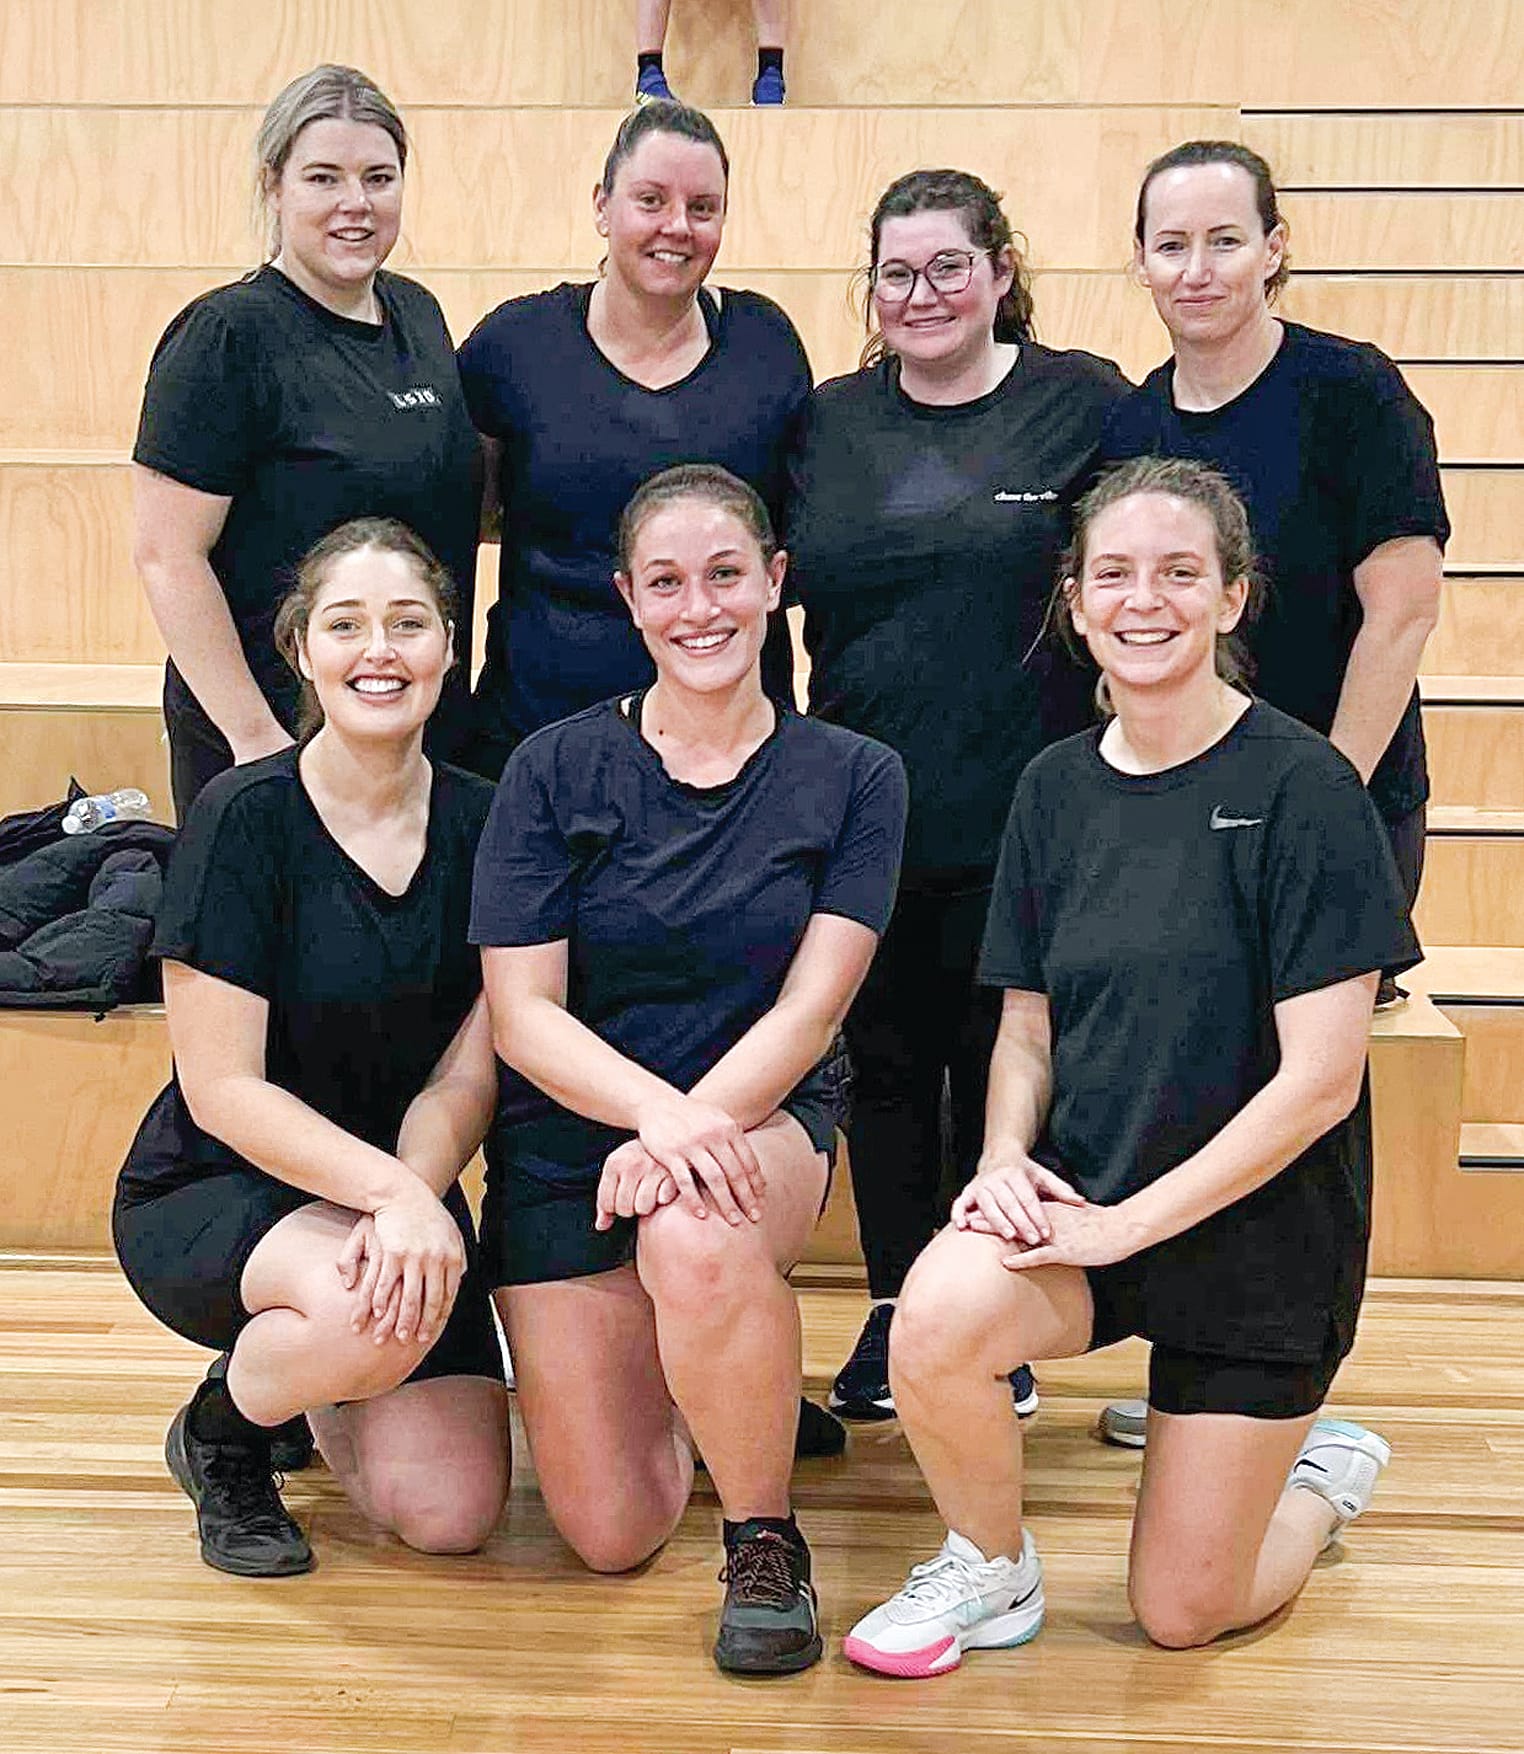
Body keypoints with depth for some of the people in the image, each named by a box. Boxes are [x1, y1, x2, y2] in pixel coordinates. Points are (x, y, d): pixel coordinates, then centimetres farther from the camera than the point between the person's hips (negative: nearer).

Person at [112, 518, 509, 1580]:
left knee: (452, 1512, -12)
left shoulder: (484, 826, -3)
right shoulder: (247, 818, -15)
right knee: (371, 1311, -37)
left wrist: (413, 1196, -26)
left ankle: (322, 1380, 23)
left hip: (405, 1191, 4)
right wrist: (387, 1189, -30)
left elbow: (470, 1072, -6)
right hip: (208, 1193, -4)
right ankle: (220, 1429, -1)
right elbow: (221, 1087, -17)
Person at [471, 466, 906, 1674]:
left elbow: (807, 1010, -8)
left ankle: (766, 1538, -12)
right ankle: (681, 1384, 31)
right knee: (611, 1533, -4)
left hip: (762, 1121, -1)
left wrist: (685, 1134, -24)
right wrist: (655, 1111, -26)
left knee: (697, 1237, -39)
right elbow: (522, 1011, -8)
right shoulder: (557, 769, -3)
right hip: (568, 1134, 1)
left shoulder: (853, 778, -2)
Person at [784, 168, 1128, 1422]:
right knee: (885, 1061, 11)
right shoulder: (830, 421, 7)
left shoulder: (1085, 403, -1)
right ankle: (896, 1310, 26)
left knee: (1001, 1068, 8)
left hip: (1023, 816, -3)